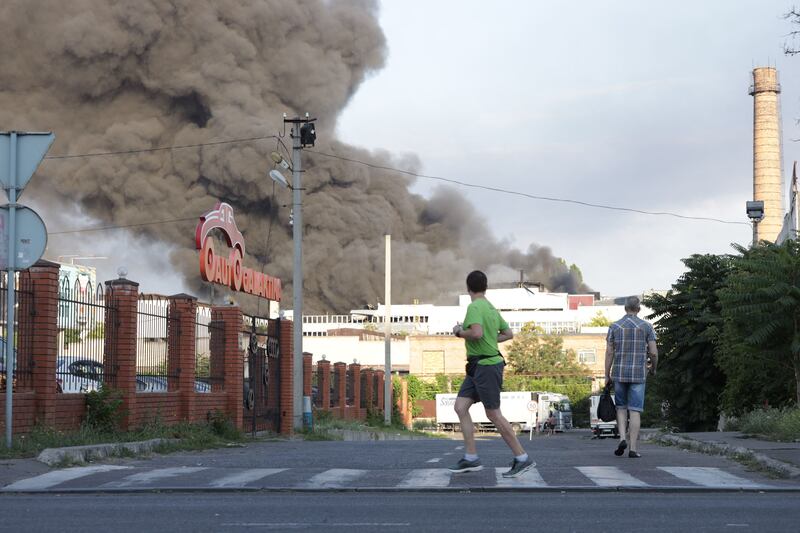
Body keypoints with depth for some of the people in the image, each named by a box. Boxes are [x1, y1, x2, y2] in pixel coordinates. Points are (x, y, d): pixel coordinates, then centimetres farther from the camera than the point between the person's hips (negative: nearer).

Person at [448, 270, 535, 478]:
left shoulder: (475, 307, -15)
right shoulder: (491, 308, 14)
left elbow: (476, 333, -30)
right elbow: (509, 334, 22)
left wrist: (459, 331, -12)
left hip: (486, 365, -10)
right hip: (477, 367, 10)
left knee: (494, 414, -5)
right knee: (460, 407, 6)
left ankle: (522, 458, 1)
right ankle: (471, 458, 6)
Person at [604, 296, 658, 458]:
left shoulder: (614, 327, 2)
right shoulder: (646, 327, 0)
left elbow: (609, 352, 0)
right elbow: (653, 353, -1)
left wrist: (607, 375, 5)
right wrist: (653, 368, 18)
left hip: (619, 373, 1)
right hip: (638, 374, -1)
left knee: (621, 408, 15)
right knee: (635, 411, 0)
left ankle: (622, 439, -4)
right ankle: (633, 448, -3)